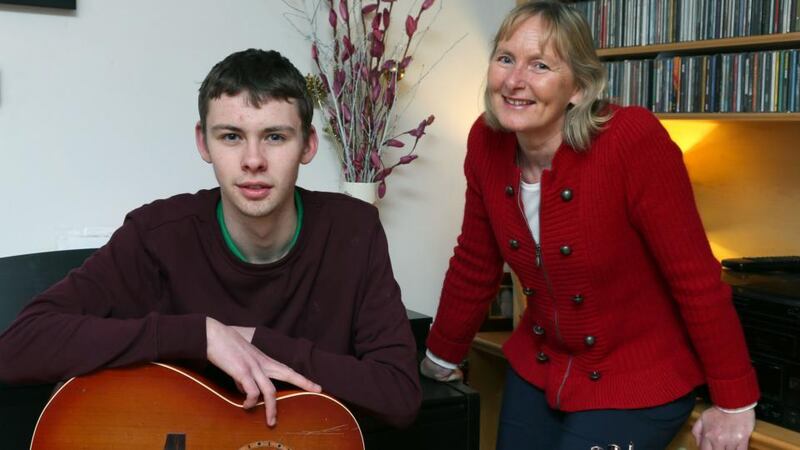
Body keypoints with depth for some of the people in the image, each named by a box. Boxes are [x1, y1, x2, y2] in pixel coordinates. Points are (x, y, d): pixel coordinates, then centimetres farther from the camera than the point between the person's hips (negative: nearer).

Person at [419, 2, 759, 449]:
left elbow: (697, 277, -20)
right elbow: (475, 264, 4)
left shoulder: (633, 140, -26)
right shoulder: (487, 142, -9)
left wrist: (734, 404, -14)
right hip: (537, 369, 5)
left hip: (636, 383, -5)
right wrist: (442, 356, 14)